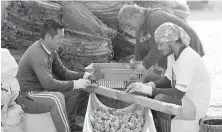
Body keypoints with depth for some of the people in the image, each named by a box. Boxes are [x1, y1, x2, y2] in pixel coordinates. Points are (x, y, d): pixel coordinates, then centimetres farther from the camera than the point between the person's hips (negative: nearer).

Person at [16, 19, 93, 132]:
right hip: (27, 97, -10)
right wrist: (74, 84, -24)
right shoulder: (37, 54, -26)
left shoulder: (51, 51, 2)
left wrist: (82, 76, -5)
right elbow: (48, 83, -32)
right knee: (57, 98, -34)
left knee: (75, 90, 5)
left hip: (42, 90, 10)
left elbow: (62, 72, 10)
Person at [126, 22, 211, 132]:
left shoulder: (188, 59, -27)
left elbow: (179, 93, -30)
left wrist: (148, 89, -30)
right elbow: (167, 79, 10)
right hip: (183, 98, 10)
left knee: (161, 99, -32)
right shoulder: (173, 54, 2)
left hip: (196, 107, -10)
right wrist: (149, 85, -10)